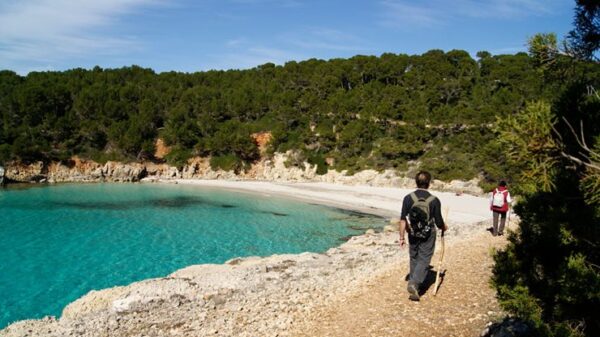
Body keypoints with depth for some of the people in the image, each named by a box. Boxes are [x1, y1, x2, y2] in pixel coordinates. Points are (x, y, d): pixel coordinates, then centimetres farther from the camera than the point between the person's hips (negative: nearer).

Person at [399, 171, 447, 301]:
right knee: (424, 260, 3)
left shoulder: (408, 198, -8)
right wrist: (444, 227, 17)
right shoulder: (434, 200, -12)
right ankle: (414, 283, -14)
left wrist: (402, 237, -1)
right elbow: (439, 222, -6)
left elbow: (403, 219, -8)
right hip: (428, 235, -2)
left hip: (413, 234, 2)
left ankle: (414, 283, 27)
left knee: (414, 259, 18)